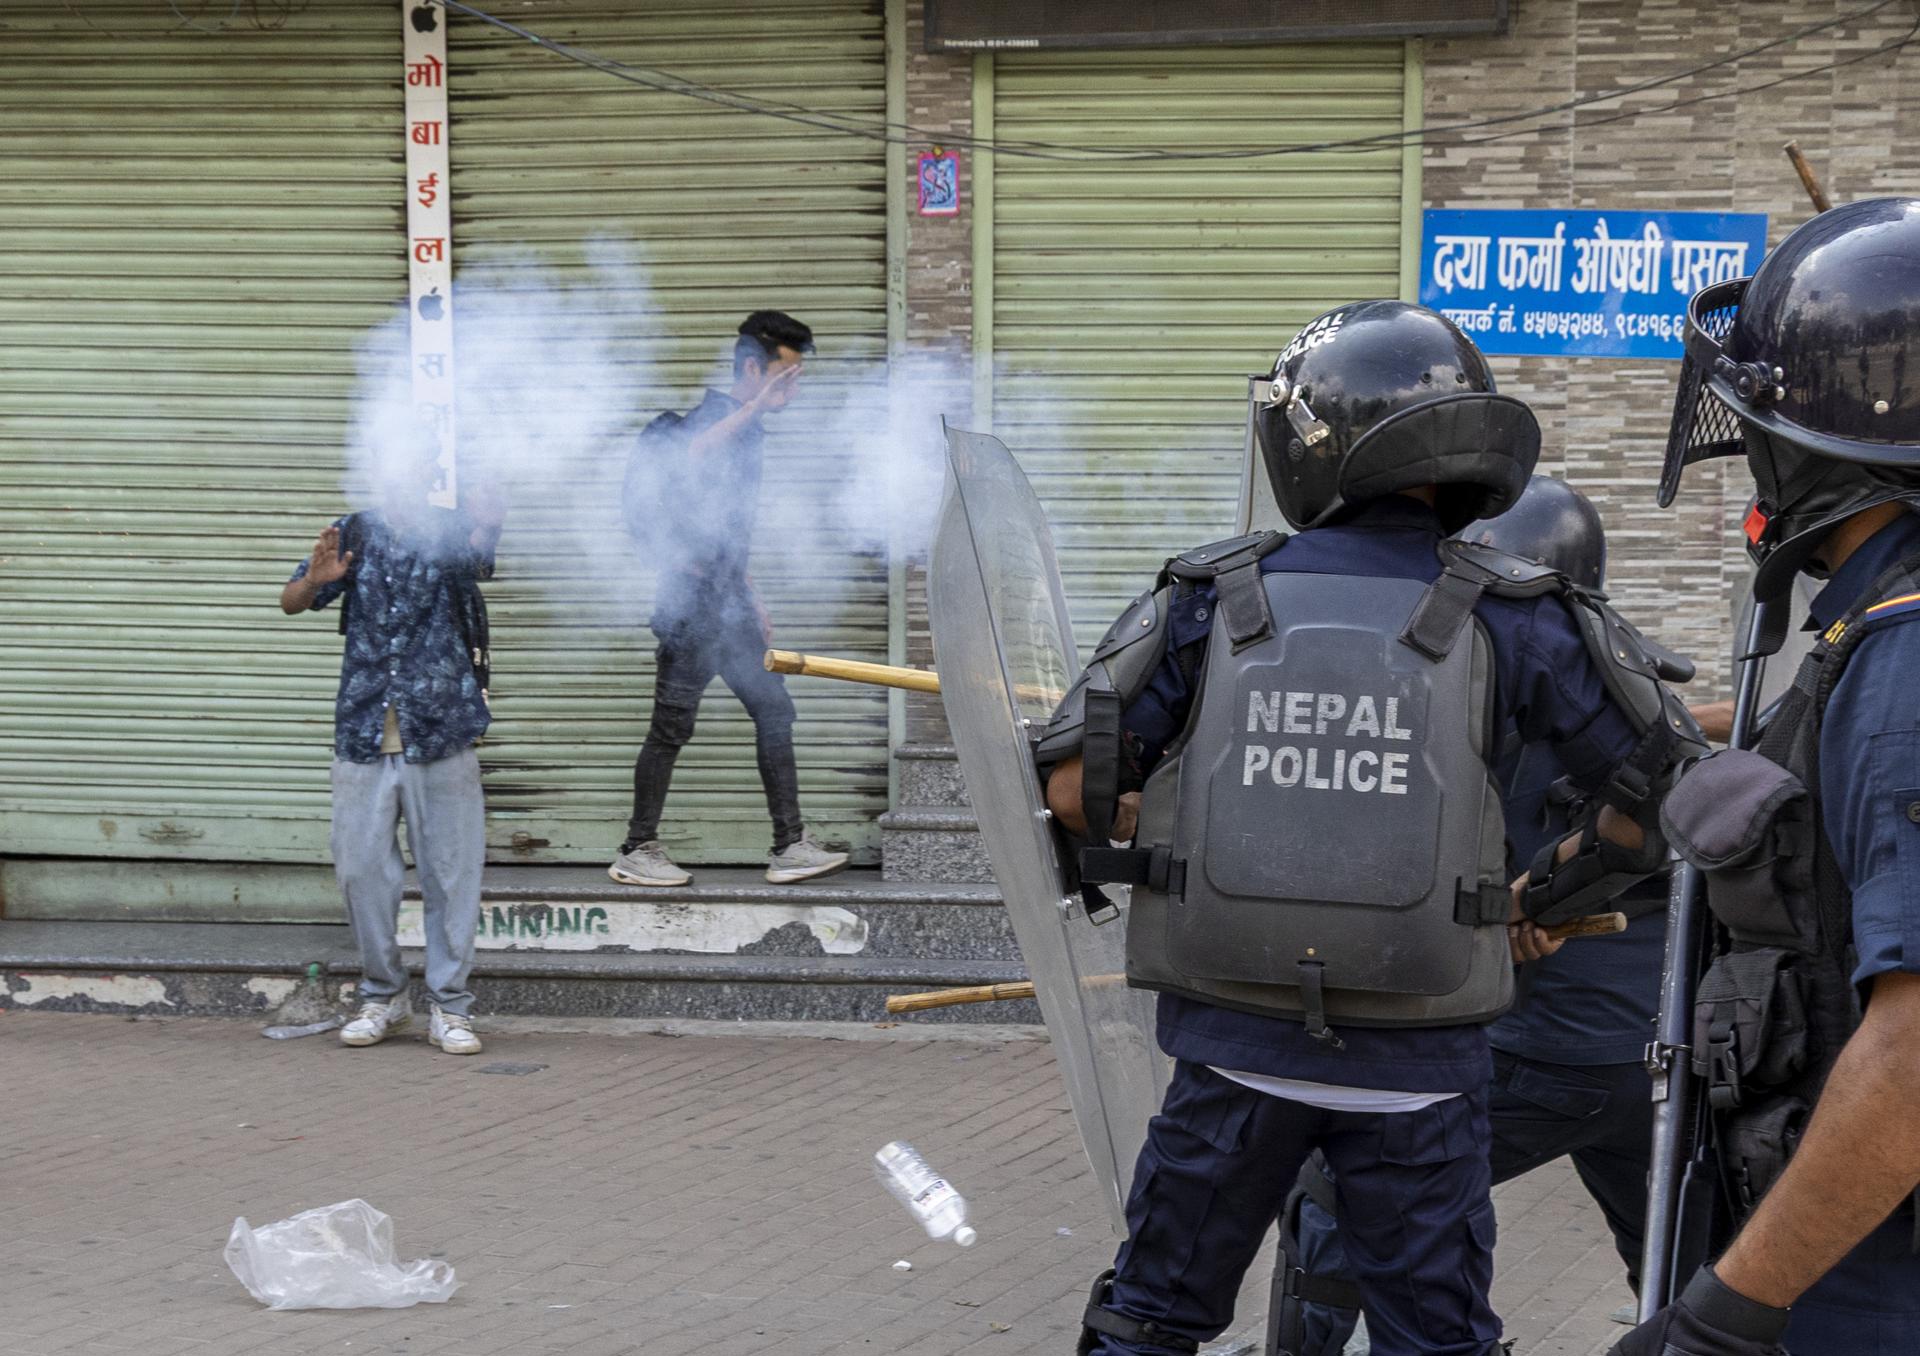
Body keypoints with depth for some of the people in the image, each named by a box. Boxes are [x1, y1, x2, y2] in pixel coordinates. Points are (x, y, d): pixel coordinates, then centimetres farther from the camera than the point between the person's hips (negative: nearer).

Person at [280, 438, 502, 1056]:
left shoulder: (452, 535, -1)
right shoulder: (354, 535, 5)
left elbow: (477, 558, -24)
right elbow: (291, 603, 1)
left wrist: (486, 524, -48)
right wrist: (315, 580, -23)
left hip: (442, 737, -2)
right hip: (364, 736, 2)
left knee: (451, 875, 1)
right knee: (362, 870, 5)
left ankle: (449, 1007, 10)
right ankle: (382, 996, 21)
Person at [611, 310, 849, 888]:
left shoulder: (747, 431, 17)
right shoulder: (705, 420, -11)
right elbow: (688, 457, -35)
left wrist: (750, 597, 24)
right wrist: (752, 408, -30)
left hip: (729, 603, 9)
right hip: (693, 601, -9)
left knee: (774, 711, 6)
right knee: (673, 726, -3)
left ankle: (790, 845, 8)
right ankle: (637, 851, 6)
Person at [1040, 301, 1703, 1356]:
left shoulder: (1208, 601, -2)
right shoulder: (1504, 616, -3)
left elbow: (1075, 791, -5)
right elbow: (1656, 791, 2)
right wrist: (1546, 900, 17)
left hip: (1234, 1048, 1)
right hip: (1419, 1069, 0)